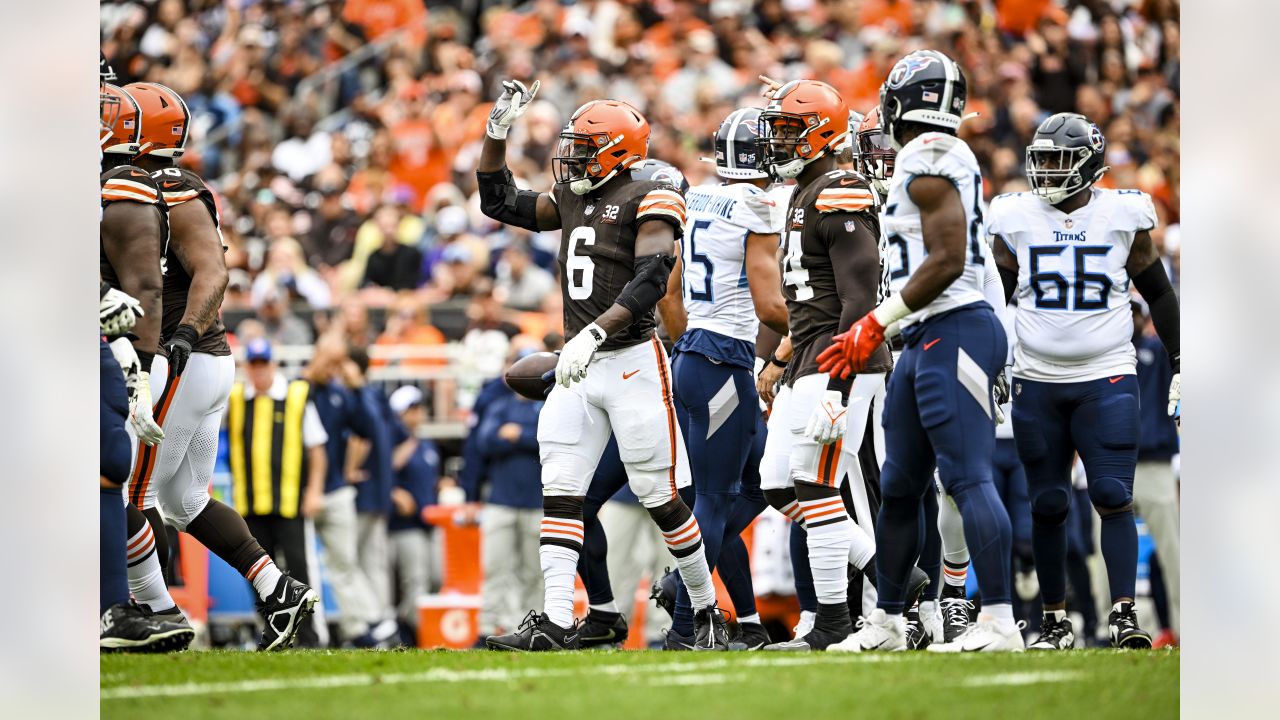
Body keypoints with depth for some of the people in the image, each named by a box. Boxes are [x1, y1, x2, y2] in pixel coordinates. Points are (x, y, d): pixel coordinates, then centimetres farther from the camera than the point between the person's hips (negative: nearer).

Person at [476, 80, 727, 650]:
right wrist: (498, 130, 12)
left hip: (632, 362, -7)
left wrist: (594, 333, -31)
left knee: (658, 495, -1)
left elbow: (650, 280, -21)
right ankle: (556, 620, -8)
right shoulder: (572, 200, 15)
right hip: (579, 368, 7)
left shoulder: (648, 201, -8)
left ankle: (707, 608, 14)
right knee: (559, 492, -4)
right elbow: (498, 201, 23)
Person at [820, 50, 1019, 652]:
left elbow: (947, 261, -18)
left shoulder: (927, 162, -12)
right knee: (899, 488, 14)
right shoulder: (946, 161, 18)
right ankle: (886, 623, 21)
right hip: (925, 341, 10)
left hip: (953, 332, -10)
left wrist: (878, 323, -12)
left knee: (968, 477, -13)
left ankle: (999, 622, -17)